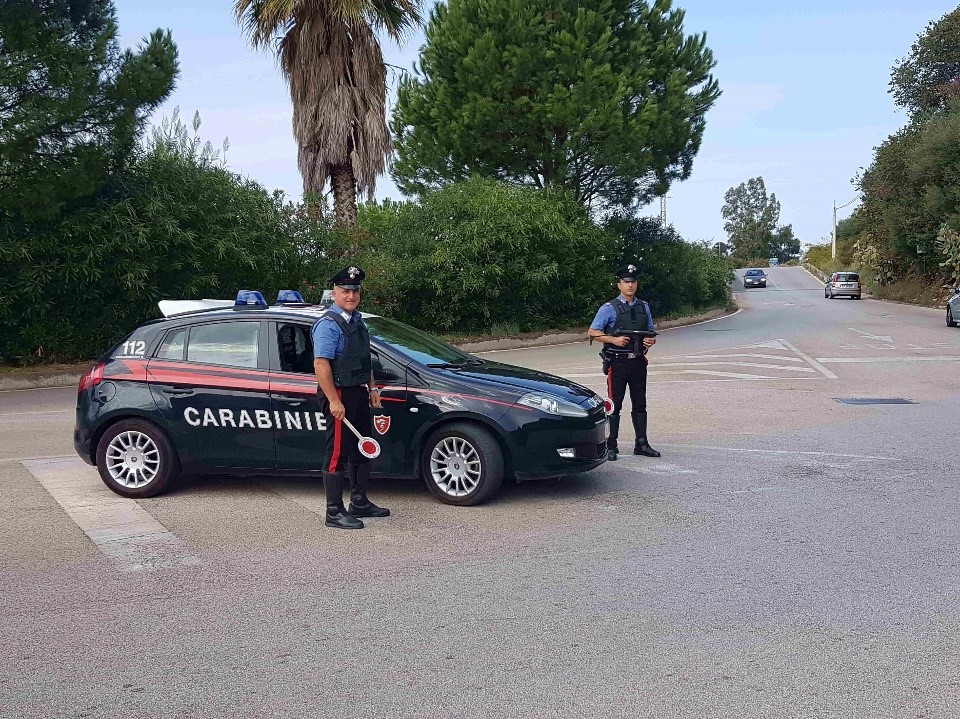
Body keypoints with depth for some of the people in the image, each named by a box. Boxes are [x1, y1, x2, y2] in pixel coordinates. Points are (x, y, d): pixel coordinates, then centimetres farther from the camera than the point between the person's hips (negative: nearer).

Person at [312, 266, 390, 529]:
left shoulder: (357, 321, 16)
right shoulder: (328, 324, -14)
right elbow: (321, 364, -22)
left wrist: (372, 388, 20)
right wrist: (334, 401, -25)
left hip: (359, 393, 10)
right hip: (339, 395, -10)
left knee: (362, 449, 17)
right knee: (338, 453, -6)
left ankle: (360, 502, 29)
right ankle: (334, 512, 0)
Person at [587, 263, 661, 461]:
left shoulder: (644, 307, 13)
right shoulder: (609, 308, -3)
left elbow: (651, 331, 21)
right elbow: (592, 332, -5)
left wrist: (651, 340, -3)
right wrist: (614, 340, -17)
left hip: (638, 361, 5)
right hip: (617, 362, -5)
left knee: (640, 404, 9)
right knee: (614, 404, -2)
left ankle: (641, 444, 17)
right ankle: (611, 446, 4)